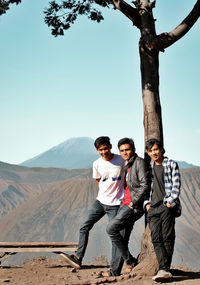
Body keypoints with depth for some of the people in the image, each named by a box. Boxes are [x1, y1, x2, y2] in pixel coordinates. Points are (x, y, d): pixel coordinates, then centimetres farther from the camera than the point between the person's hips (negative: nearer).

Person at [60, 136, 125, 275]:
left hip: (115, 204, -4)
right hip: (100, 201, 4)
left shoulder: (122, 161, -9)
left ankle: (115, 270, 2)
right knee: (85, 227, -1)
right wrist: (106, 193, 7)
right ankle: (78, 258, 7)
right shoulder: (97, 164, -1)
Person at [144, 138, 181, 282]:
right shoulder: (149, 168, 20)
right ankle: (165, 270, -13)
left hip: (167, 206, -4)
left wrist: (170, 202, -11)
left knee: (167, 237, -9)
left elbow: (176, 185, -1)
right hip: (153, 207, 4)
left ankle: (164, 269, -9)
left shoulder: (171, 165, 6)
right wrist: (146, 203, 9)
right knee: (156, 239, -8)